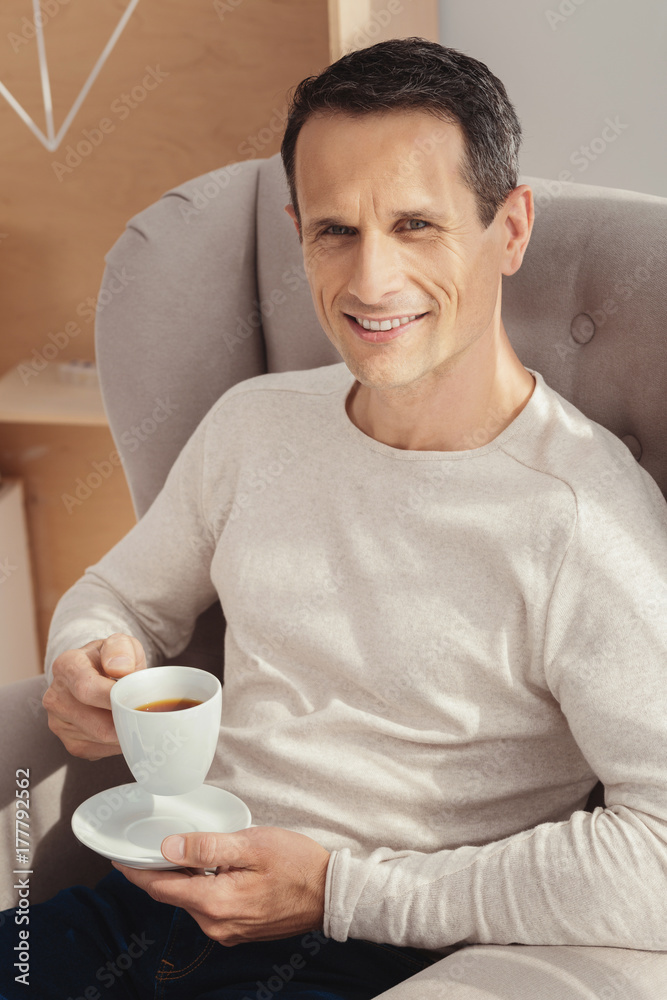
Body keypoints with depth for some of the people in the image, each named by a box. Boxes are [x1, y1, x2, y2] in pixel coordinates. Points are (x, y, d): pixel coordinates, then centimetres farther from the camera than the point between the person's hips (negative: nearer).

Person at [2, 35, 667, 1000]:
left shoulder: (589, 523, -17)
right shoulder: (255, 421, 5)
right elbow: (123, 591, 20)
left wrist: (342, 888, -19)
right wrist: (89, 662, -5)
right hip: (173, 904, 5)